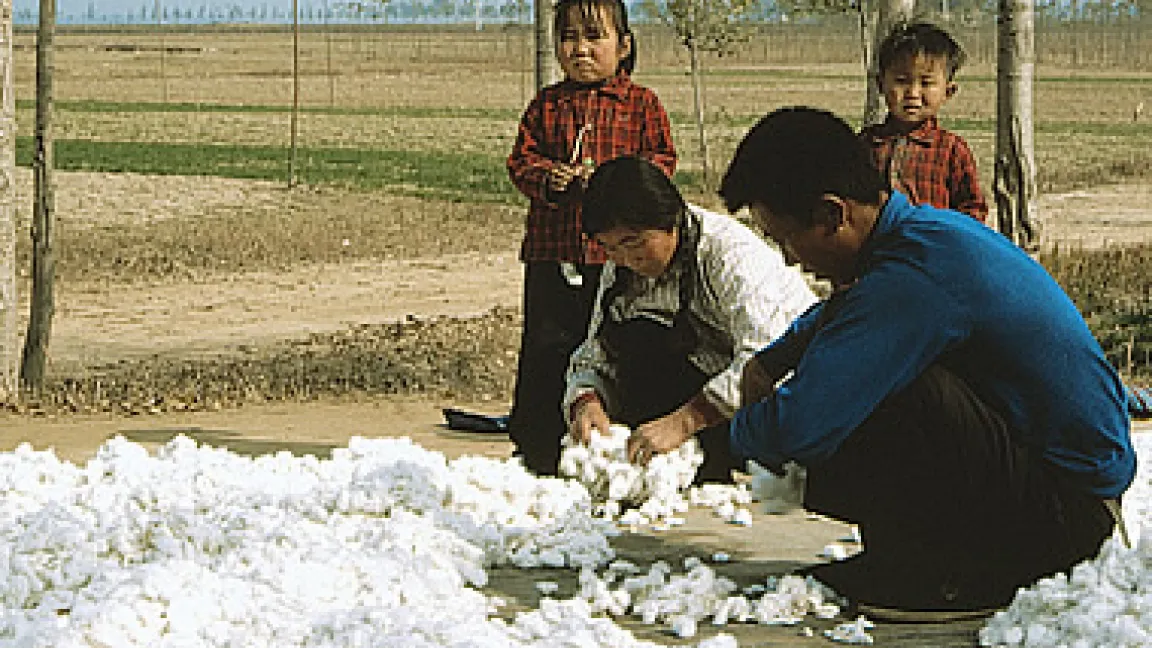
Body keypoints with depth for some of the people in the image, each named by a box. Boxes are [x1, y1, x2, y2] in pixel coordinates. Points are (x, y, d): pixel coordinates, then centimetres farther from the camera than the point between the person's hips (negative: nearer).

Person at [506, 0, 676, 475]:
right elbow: (521, 159, 8)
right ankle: (535, 444, 13)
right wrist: (546, 177, -13)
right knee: (546, 345, 4)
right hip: (553, 249, 2)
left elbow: (661, 160, 0)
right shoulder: (546, 105, 10)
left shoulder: (641, 104, 4)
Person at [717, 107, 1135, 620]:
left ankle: (955, 577, -8)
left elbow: (800, 427, -30)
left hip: (1066, 505, -10)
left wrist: (744, 433, -5)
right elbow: (836, 313, 31)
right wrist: (772, 360, 12)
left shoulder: (915, 278, -25)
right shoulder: (927, 227, 6)